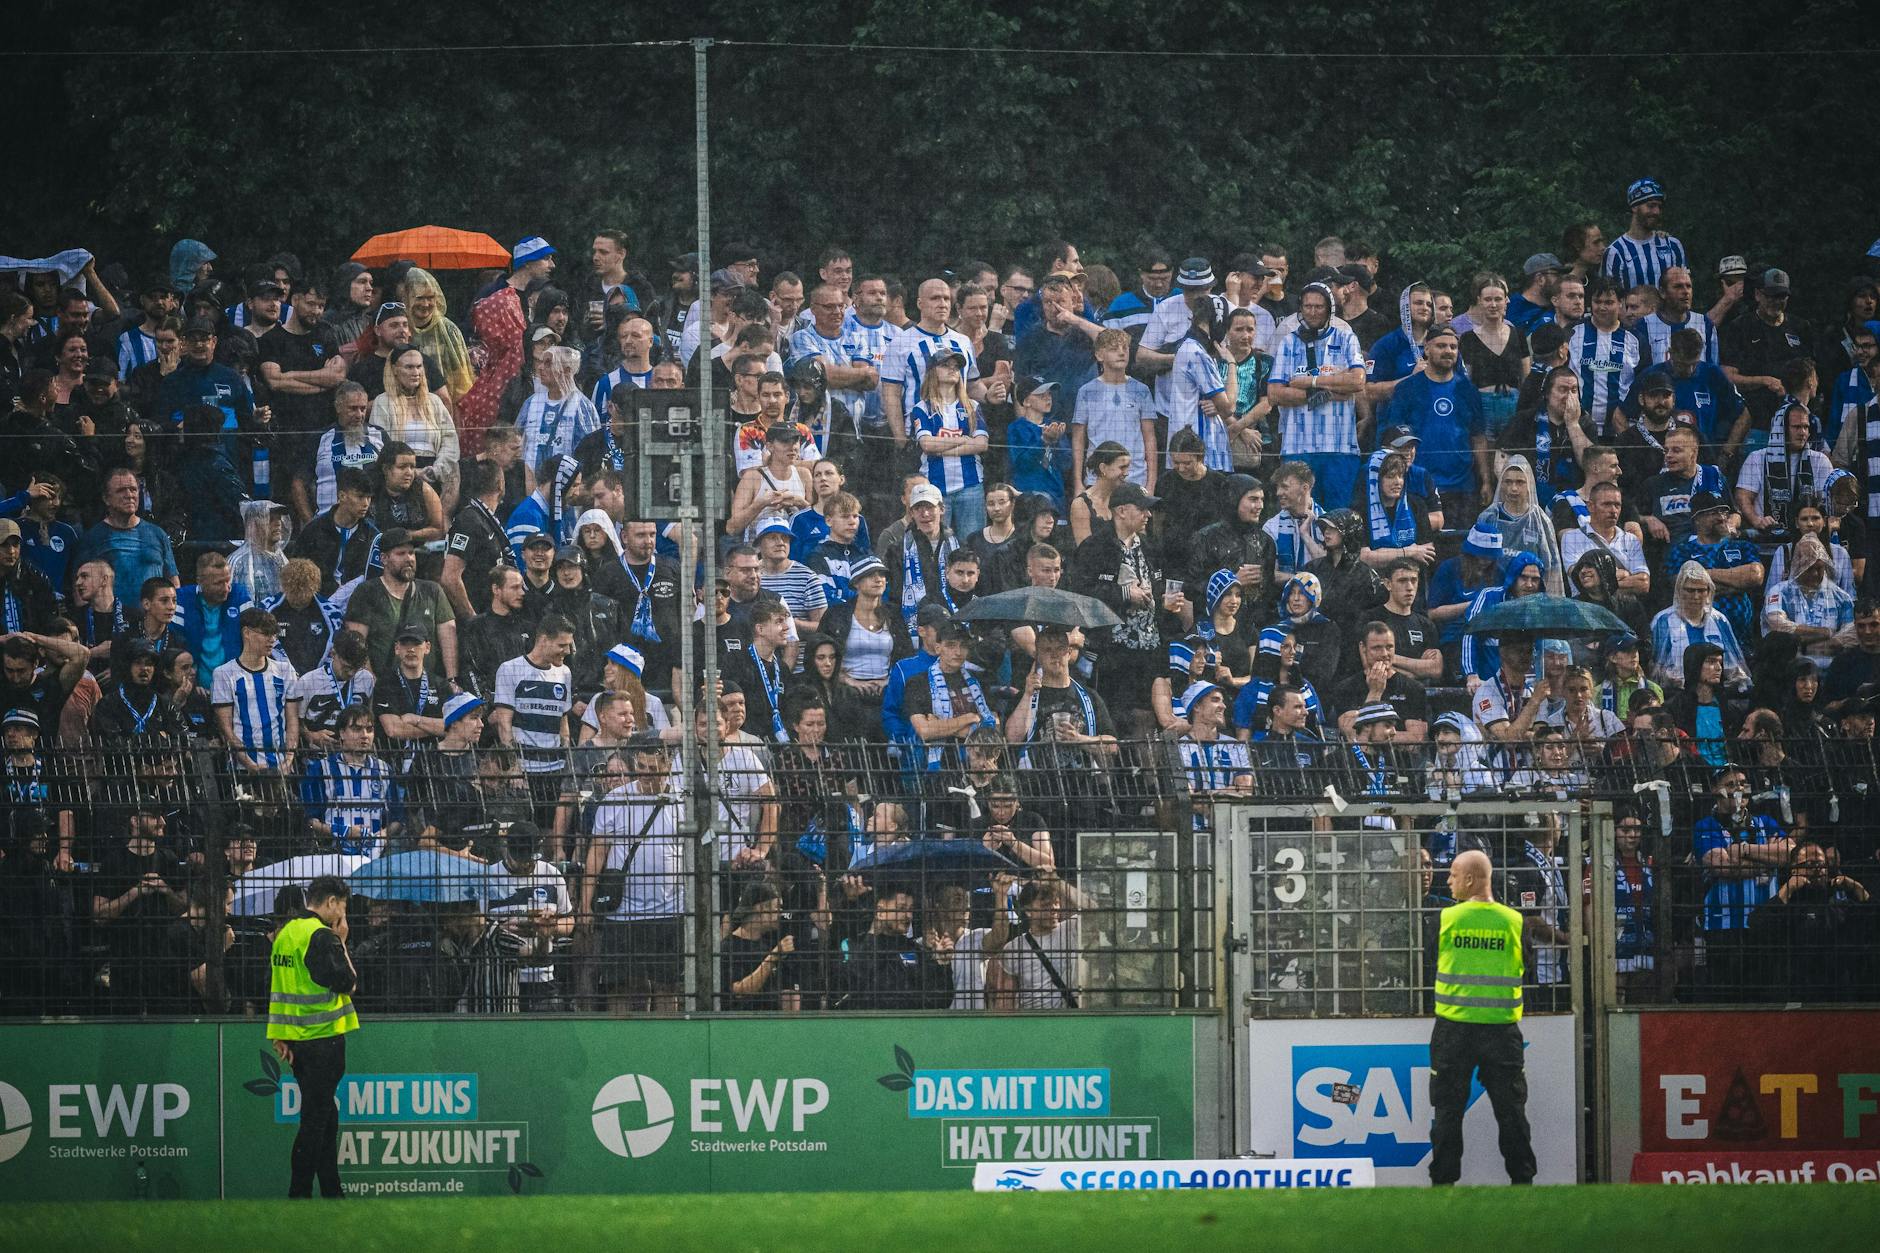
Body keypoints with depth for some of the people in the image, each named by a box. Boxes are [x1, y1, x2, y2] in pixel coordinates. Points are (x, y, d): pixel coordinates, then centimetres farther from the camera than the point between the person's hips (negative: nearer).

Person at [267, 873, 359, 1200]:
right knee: (315, 1120, -4)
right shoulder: (322, 936, -15)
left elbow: (279, 987, 14)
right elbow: (347, 983, -15)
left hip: (296, 1038, 9)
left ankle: (332, 1194, 18)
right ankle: (299, 1194, -5)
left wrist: (281, 1037, 16)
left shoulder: (286, 933, 12)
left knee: (325, 1117, 15)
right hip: (323, 1039, -9)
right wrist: (341, 943, -4)